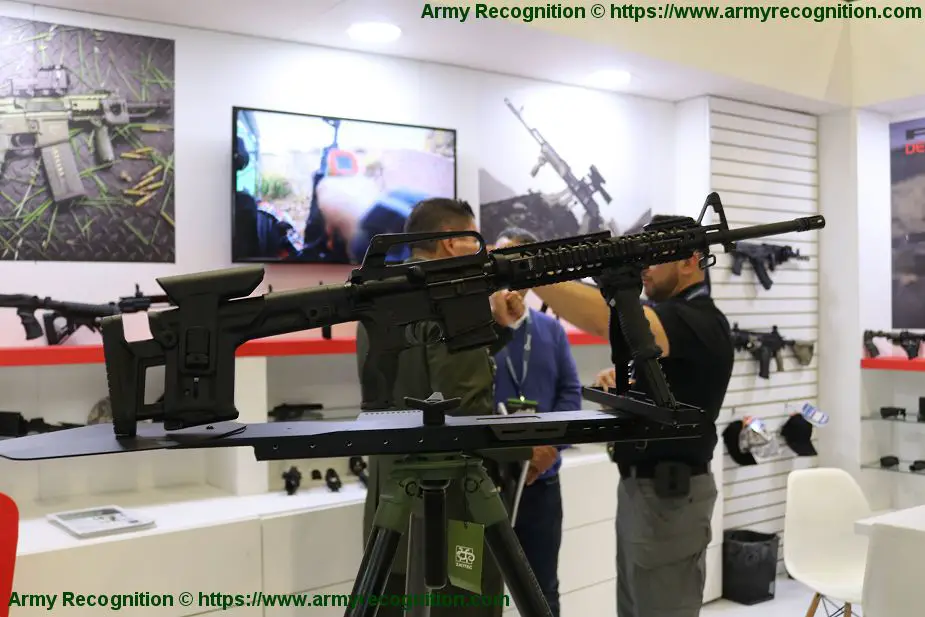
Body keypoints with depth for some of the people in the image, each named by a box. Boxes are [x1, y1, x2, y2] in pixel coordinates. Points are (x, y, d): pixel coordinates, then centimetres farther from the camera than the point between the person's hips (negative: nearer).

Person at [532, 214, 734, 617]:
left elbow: (605, 319, -38)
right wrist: (621, 382, 2)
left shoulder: (700, 323, -20)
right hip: (640, 486, 10)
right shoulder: (669, 314, 13)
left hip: (669, 494, -10)